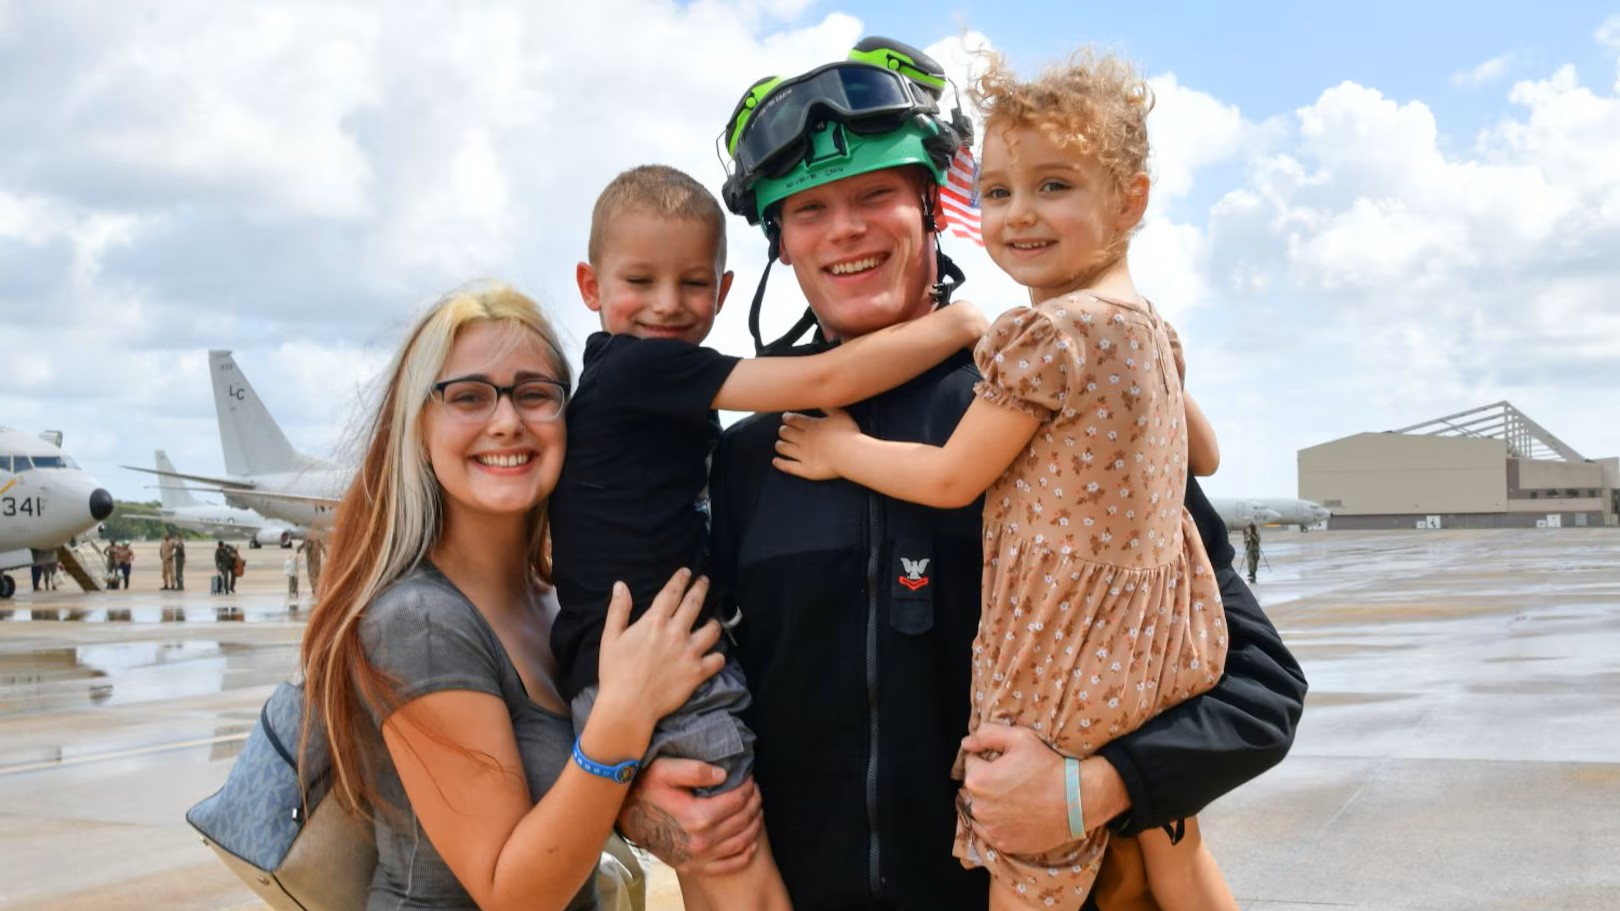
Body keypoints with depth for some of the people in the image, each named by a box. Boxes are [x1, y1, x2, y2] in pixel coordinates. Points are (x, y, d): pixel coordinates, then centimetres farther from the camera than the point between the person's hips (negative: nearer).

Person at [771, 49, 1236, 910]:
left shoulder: (1049, 331, -19)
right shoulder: (1149, 324, 8)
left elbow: (951, 479, -12)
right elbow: (1202, 452, 23)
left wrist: (843, 449, 2)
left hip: (1067, 653, -9)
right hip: (1162, 636, 9)